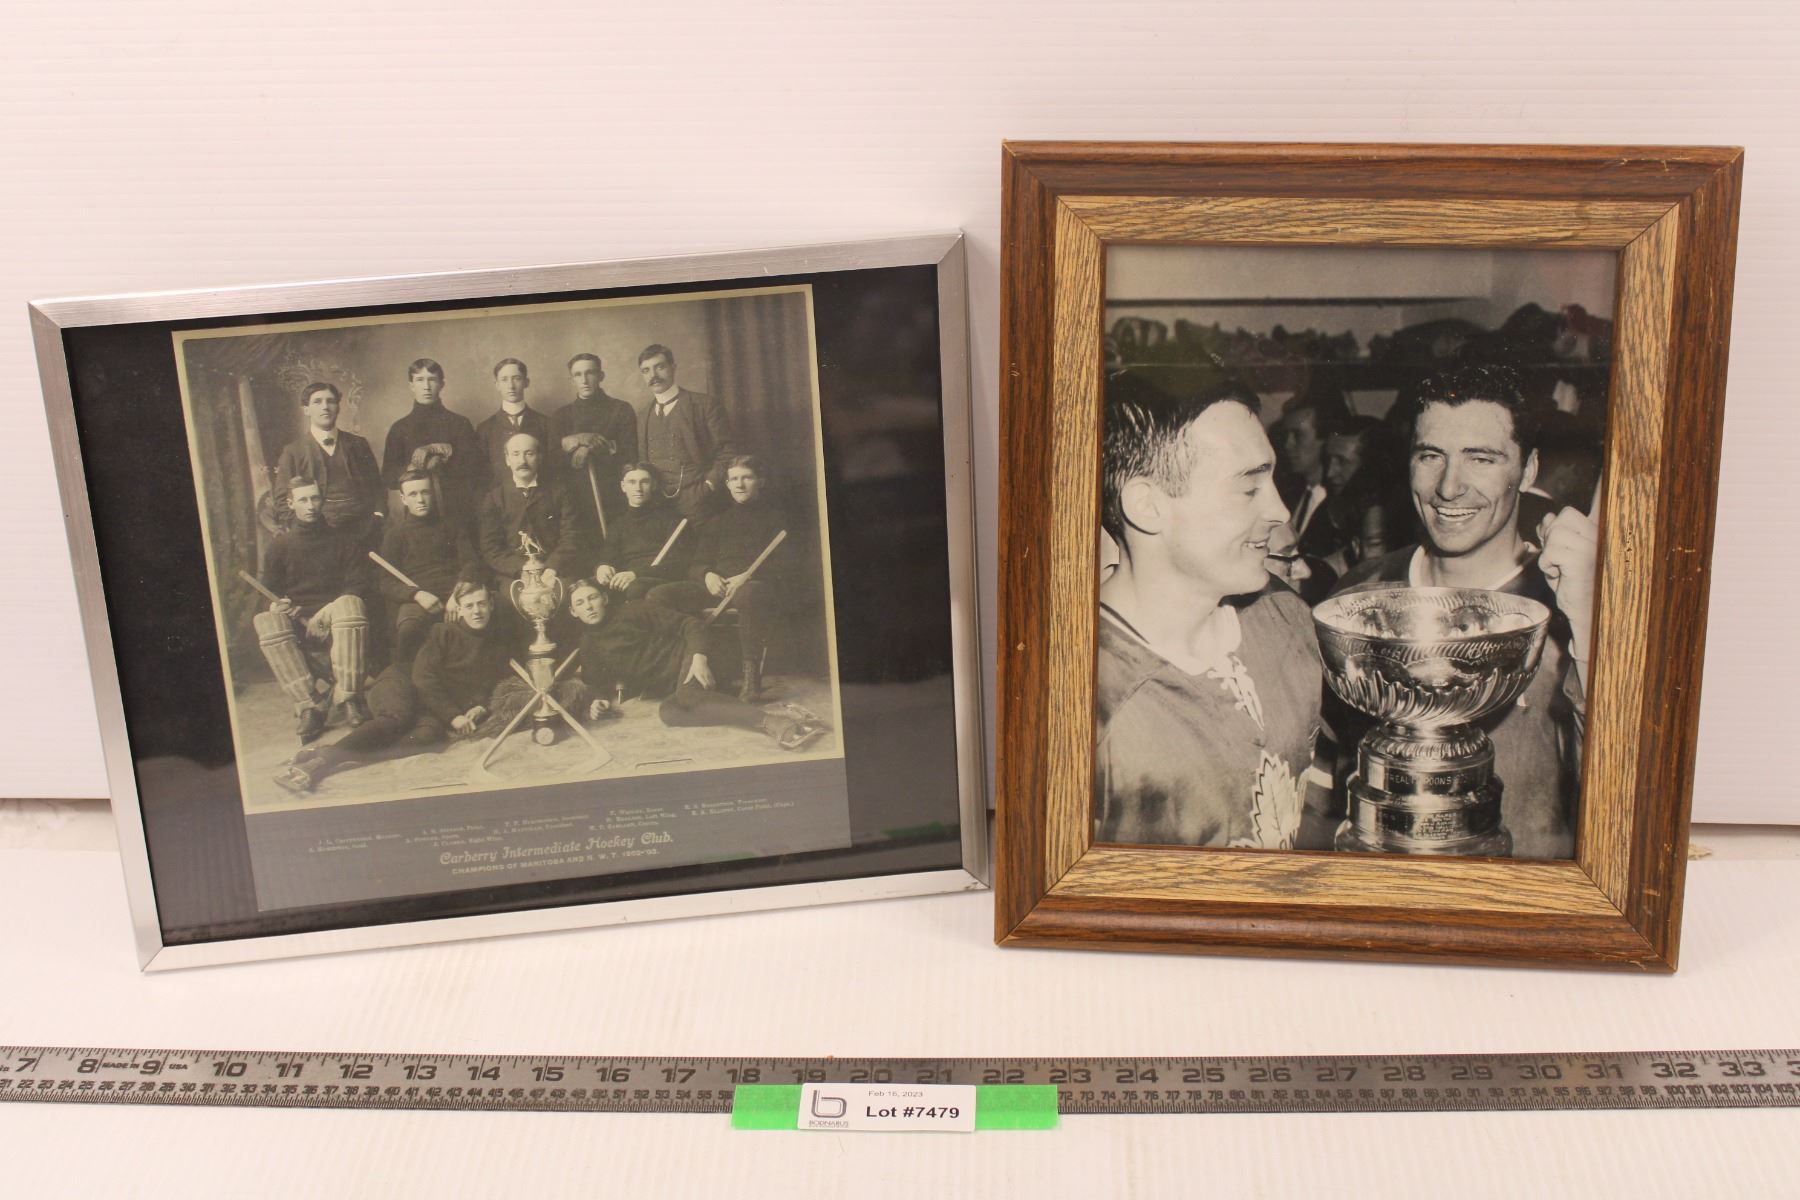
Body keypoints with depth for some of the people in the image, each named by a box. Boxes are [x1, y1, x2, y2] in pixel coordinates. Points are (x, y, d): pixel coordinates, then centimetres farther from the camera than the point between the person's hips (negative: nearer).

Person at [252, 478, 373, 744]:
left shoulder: (344, 541, 15)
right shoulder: (281, 547, 18)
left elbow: (359, 587, 6)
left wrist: (330, 612, -13)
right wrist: (276, 605, -8)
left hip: (334, 620, -1)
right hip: (297, 622, 1)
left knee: (350, 605, -37)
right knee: (266, 621, -33)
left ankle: (347, 698, -35)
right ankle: (308, 705, -37)